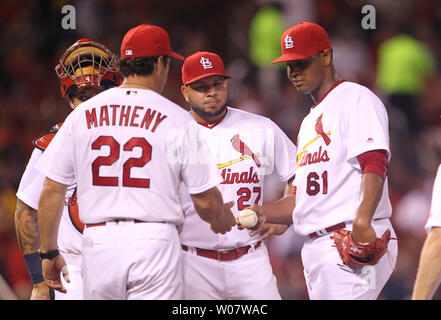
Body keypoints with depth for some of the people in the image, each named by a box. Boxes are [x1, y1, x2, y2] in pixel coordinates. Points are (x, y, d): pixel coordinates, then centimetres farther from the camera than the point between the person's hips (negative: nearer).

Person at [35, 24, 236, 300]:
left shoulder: (82, 115, 7)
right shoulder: (177, 119, -1)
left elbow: (52, 191, 7)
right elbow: (205, 200, 1)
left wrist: (49, 252, 18)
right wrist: (223, 221, 24)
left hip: (98, 242, 3)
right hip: (154, 243, -3)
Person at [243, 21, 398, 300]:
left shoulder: (356, 98, -2)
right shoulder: (310, 120, 27)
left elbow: (375, 164, -17)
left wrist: (362, 221, -32)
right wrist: (265, 212, 9)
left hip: (354, 243, -9)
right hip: (315, 246, 9)